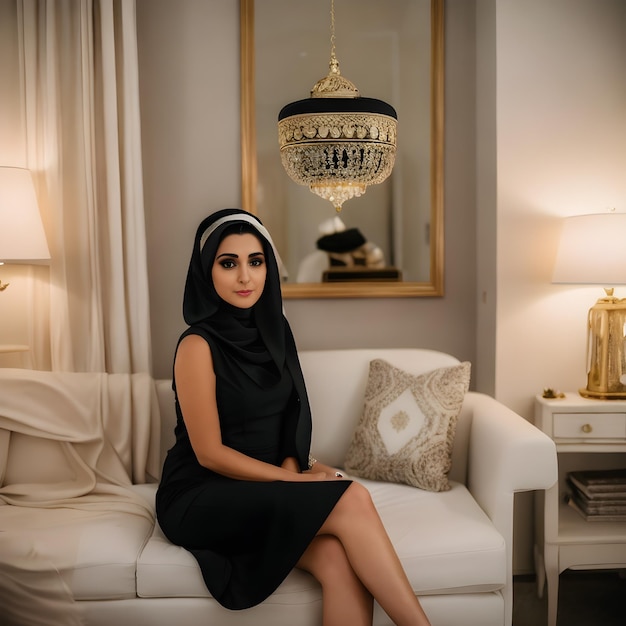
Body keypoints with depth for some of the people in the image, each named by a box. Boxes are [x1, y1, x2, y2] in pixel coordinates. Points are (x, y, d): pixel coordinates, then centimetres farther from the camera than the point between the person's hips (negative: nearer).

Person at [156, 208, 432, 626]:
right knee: (353, 500, -25)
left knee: (340, 561, -25)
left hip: (260, 490, 5)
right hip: (202, 498, -5)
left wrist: (293, 465, -7)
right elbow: (209, 453, -14)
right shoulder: (198, 345, -15)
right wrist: (300, 480, -15)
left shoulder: (272, 328, 5)